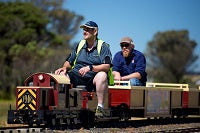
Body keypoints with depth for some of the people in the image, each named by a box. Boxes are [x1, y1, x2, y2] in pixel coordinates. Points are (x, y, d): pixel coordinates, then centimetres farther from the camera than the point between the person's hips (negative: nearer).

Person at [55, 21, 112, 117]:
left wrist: (90, 68, -24)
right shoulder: (79, 45, 19)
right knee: (61, 75, -23)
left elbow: (106, 66, -11)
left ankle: (100, 107, -35)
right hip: (76, 76, 4)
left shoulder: (103, 46, 3)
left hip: (92, 78, -4)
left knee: (102, 75, -37)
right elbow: (69, 62, 20)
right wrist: (65, 68, -4)